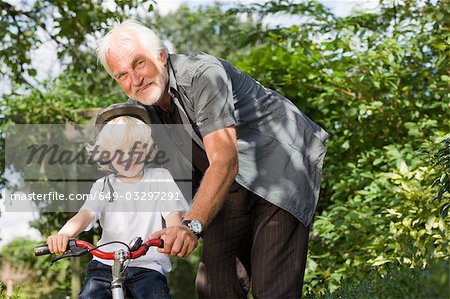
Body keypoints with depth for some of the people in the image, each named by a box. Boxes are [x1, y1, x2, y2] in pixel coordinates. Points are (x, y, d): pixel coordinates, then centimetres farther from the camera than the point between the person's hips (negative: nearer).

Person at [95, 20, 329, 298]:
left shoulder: (202, 74, -27)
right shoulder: (144, 106, -3)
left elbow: (224, 162, -38)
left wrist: (191, 225, -51)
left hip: (283, 161, -7)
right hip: (237, 182, 7)